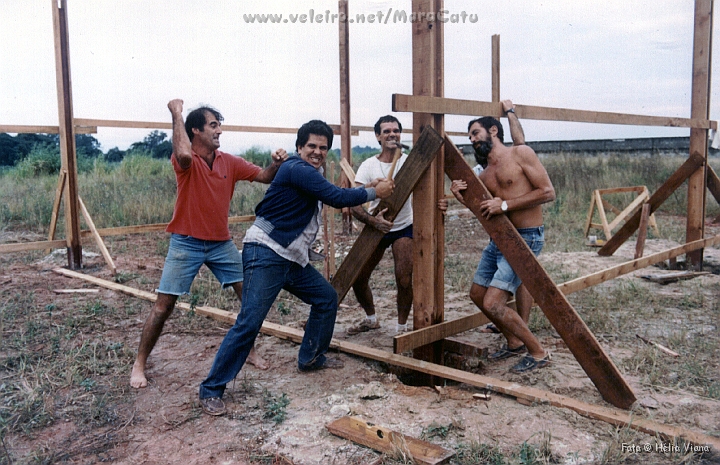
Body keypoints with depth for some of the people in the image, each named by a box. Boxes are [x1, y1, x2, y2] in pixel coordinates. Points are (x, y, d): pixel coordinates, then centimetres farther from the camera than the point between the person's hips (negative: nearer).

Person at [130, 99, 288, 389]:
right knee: (164, 305, -1)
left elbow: (265, 177, 4)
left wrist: (276, 164, -18)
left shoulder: (230, 162, 2)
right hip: (186, 243, -4)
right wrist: (176, 114, -25)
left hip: (221, 243, 5)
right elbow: (183, 153, -37)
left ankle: (250, 350, 22)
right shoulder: (185, 161, -12)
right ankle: (139, 364, 15)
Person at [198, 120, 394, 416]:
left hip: (292, 259, 10)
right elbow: (337, 198, -18)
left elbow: (334, 197, 26)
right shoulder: (297, 169, -14)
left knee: (327, 298, 15)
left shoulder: (310, 174, 17)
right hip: (265, 254, -10)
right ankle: (211, 389, -3)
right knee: (249, 323, -13)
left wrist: (365, 190, 15)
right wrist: (374, 193, -5)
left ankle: (311, 358, 31)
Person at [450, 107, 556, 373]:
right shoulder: (484, 176, 13)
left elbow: (548, 192, -14)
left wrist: (505, 205, -20)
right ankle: (514, 342, 34)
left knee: (493, 304, -14)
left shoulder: (521, 153, -8)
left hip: (526, 238, -9)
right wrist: (462, 198, -12)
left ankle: (538, 353, 5)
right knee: (477, 295, 15)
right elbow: (484, 211, 7)